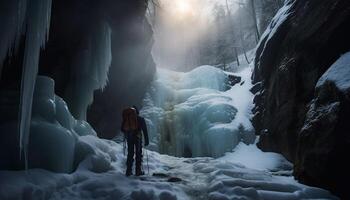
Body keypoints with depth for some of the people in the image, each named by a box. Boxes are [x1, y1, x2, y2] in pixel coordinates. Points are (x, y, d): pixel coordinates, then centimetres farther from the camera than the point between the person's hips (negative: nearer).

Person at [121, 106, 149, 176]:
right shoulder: (141, 119, 0)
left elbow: (122, 129, 10)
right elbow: (145, 130, -4)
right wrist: (146, 140, -1)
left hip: (129, 138, 3)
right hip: (138, 138, -3)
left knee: (130, 154, 11)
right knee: (138, 154, 4)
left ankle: (128, 171, 8)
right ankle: (138, 171, 2)